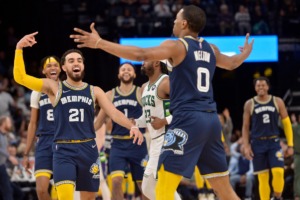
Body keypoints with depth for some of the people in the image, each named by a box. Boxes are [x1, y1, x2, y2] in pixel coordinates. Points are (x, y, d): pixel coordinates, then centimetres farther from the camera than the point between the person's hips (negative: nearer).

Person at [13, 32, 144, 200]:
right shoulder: (54, 88, 3)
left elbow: (114, 112, -1)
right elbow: (20, 77, -4)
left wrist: (132, 126, -21)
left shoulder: (94, 91, 9)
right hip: (63, 150, -3)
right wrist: (19, 48, -15)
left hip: (88, 149, 3)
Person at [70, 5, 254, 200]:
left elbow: (140, 54, -18)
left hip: (188, 119, -8)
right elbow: (232, 63, 38)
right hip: (211, 120, 8)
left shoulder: (177, 46, -5)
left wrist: (99, 43, -17)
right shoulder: (211, 49, 17)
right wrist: (246, 52, 62)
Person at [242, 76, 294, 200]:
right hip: (257, 143, 0)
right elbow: (245, 127, 7)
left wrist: (290, 145, 1)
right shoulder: (249, 104, 3)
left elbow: (286, 123, 6)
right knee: (262, 177, -1)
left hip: (274, 142, 0)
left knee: (278, 172, -17)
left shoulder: (277, 102, 3)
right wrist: (246, 146, -3)